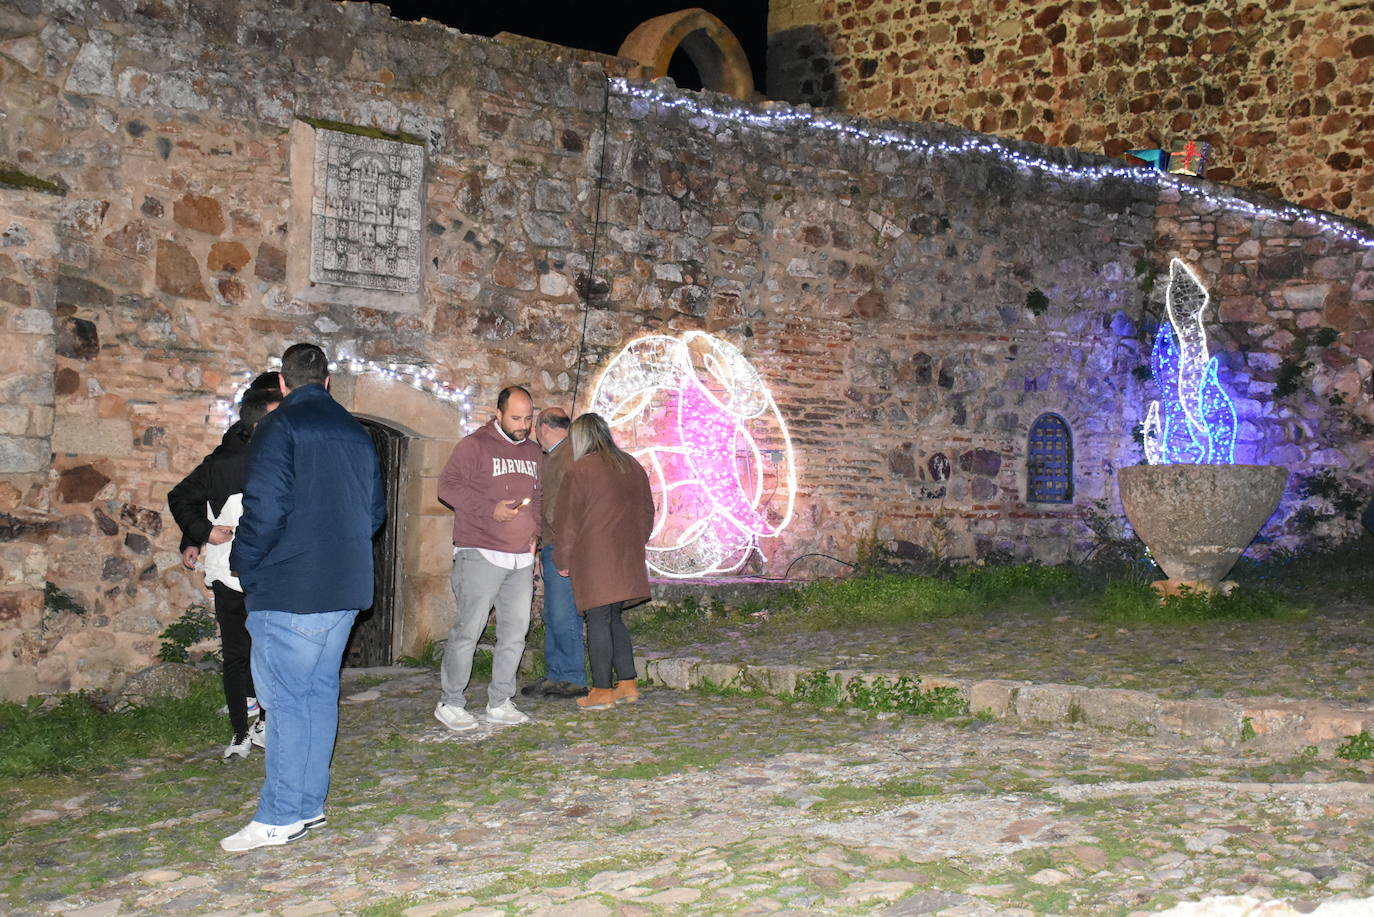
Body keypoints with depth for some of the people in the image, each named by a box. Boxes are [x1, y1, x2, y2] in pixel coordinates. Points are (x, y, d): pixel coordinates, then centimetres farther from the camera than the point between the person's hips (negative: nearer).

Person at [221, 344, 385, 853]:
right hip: (345, 588, 7)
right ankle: (309, 804, 18)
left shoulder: (280, 426, -9)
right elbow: (376, 509, 17)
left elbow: (265, 507, -16)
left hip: (290, 588, -7)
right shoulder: (356, 432, 13)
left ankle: (279, 816, -1)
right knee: (320, 692, 12)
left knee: (285, 698, -3)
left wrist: (243, 564, -3)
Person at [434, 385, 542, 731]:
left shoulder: (534, 453, 17)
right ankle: (450, 702, 4)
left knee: (515, 632, 8)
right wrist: (490, 509, -18)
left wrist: (535, 529, 10)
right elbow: (448, 486, -10)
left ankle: (500, 703, 18)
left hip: (522, 559, 7)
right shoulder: (475, 446, -3)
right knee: (468, 630, -7)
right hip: (481, 556, -6)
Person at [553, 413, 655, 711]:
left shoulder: (579, 471, -8)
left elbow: (567, 522, -6)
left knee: (598, 621, -2)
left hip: (594, 558, -6)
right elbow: (647, 511, 19)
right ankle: (628, 684, 15)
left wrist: (562, 560, 3)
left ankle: (602, 691, 1)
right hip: (627, 559, 6)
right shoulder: (632, 466, 12)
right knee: (614, 619, 15)